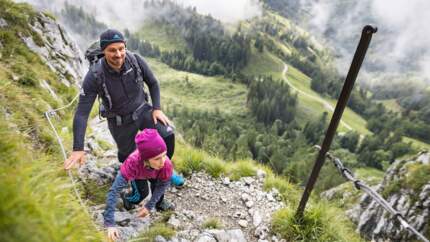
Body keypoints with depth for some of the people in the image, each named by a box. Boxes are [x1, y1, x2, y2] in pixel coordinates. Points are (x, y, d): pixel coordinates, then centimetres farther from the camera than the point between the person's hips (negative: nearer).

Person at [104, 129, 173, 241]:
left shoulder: (166, 164, -42)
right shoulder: (133, 162, -48)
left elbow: (163, 184, -23)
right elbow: (114, 191, -46)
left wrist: (149, 206, -26)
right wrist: (110, 224, -47)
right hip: (138, 174, -1)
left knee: (158, 186, -20)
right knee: (142, 192, -21)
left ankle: (159, 204, 13)